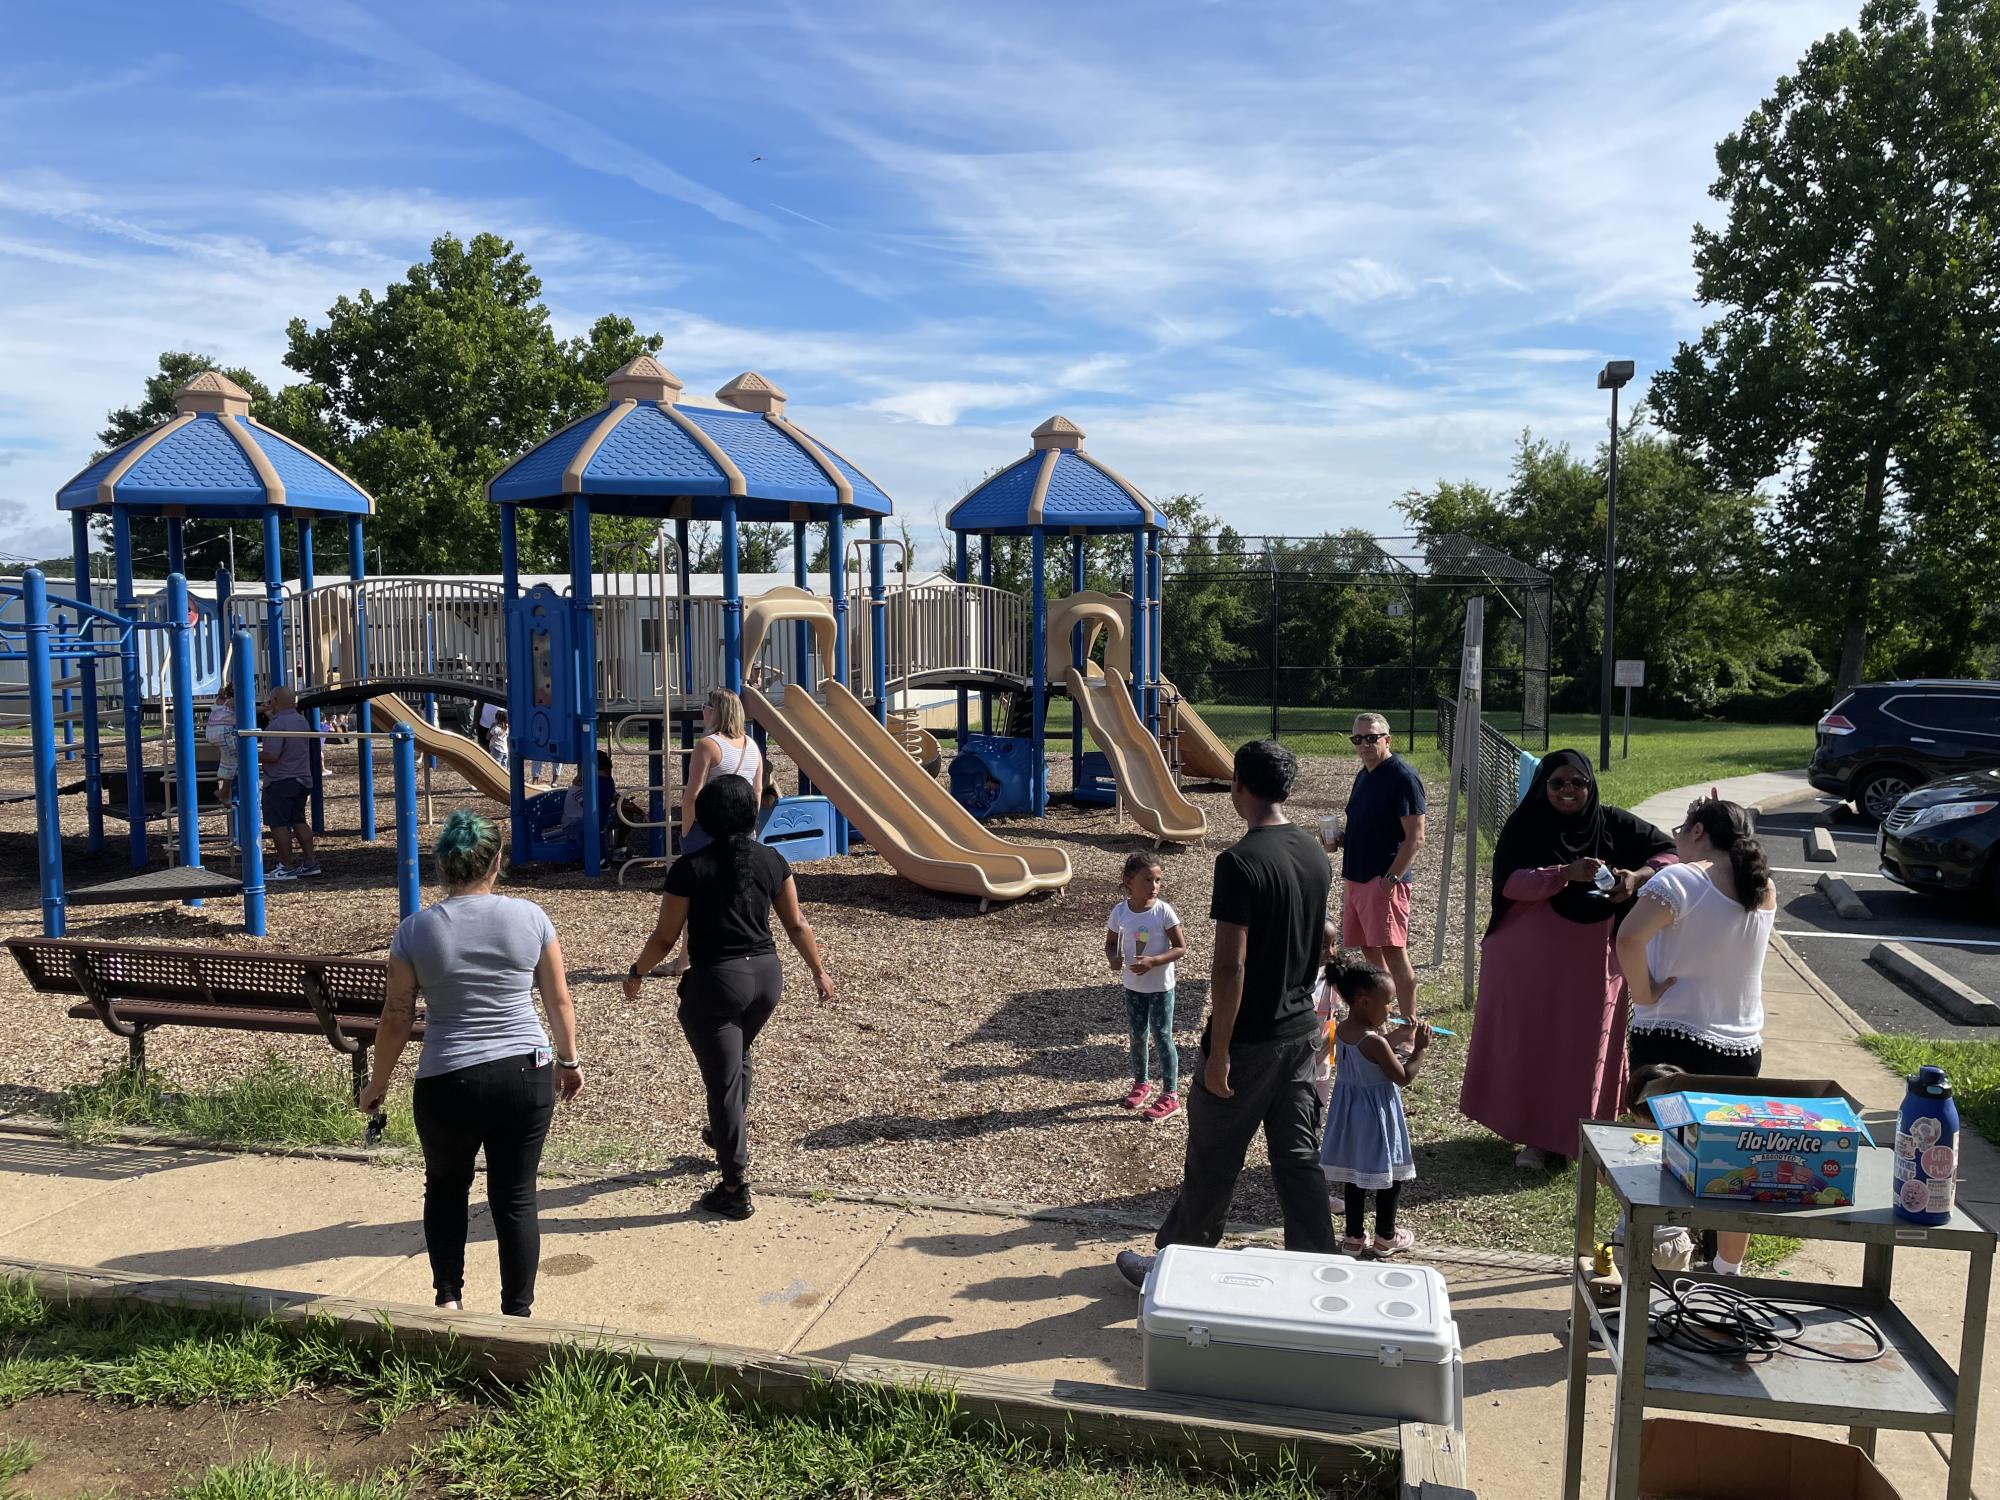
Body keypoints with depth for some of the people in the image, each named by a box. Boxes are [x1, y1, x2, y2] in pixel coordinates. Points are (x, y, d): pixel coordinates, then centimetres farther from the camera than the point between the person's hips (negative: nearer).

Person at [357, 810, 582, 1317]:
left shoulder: (415, 930, -5)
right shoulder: (529, 917, -3)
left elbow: (397, 1019, -1)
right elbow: (559, 1000, 3)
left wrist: (377, 1084, 13)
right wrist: (568, 1060, 18)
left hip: (447, 1084, 0)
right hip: (526, 1076, 1)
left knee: (445, 1189, 24)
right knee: (515, 1198, 10)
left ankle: (448, 1298, 24)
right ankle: (517, 1313, 17)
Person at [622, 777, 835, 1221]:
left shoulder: (690, 868, -13)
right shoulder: (772, 860, -1)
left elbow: (665, 937, -8)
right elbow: (797, 925, 5)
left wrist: (636, 973, 9)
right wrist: (819, 971, 18)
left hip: (715, 980, -5)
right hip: (766, 974, 5)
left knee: (722, 1079, 4)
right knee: (737, 1055, 31)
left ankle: (735, 1189, 10)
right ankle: (727, 1136, 51)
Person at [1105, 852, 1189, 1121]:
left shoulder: (1164, 911, -17)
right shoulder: (1120, 911, -8)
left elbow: (1181, 948, -14)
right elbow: (1111, 942, 6)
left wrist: (1152, 961, -26)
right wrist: (1113, 958, -17)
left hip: (1160, 986, -3)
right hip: (1133, 985, 4)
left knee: (1161, 1037, 3)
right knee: (1137, 1035, 17)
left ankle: (1170, 1095, 13)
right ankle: (1141, 1083, 37)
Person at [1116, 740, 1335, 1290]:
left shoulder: (1240, 862, -22)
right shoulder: (1316, 854, 3)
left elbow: (1230, 965, -23)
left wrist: (1218, 1052, -17)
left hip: (1250, 1038, -7)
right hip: (1302, 1029, 7)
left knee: (1212, 1162, 9)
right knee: (1299, 1156, 14)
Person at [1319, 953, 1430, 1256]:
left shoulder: (1341, 1030, -3)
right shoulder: (1374, 1042, -26)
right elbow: (1404, 1077, -17)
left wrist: (1402, 1040, 11)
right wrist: (1420, 1048, -10)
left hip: (1349, 1110, 7)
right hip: (1376, 1114, -7)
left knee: (1355, 1175, 17)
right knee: (1390, 1175, 12)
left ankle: (1353, 1236, 25)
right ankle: (1385, 1237, 24)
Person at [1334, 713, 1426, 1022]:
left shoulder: (1403, 776, -13)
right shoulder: (1364, 775, 14)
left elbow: (1416, 837, -16)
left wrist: (1392, 878, -21)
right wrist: (1342, 839, 6)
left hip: (1385, 880, -9)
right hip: (1355, 877, 9)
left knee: (1393, 953, -8)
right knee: (1370, 950, 14)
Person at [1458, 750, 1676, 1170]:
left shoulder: (1613, 824, -2)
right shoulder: (1524, 827, -7)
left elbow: (1668, 851, 3)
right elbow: (1508, 880, -19)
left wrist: (1638, 877, -17)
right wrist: (1566, 873, -32)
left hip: (1592, 960, 1)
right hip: (1530, 957, -1)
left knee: (1584, 1045, 9)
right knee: (1530, 1042, 6)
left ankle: (1576, 1134, 25)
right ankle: (1537, 1135, 21)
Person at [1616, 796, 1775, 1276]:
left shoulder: (1681, 880, -14)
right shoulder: (1764, 890, 5)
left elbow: (1629, 938, -29)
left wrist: (1643, 993, -16)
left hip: (1673, 1040, -5)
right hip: (1743, 1048, 6)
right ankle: (1728, 1273, 27)